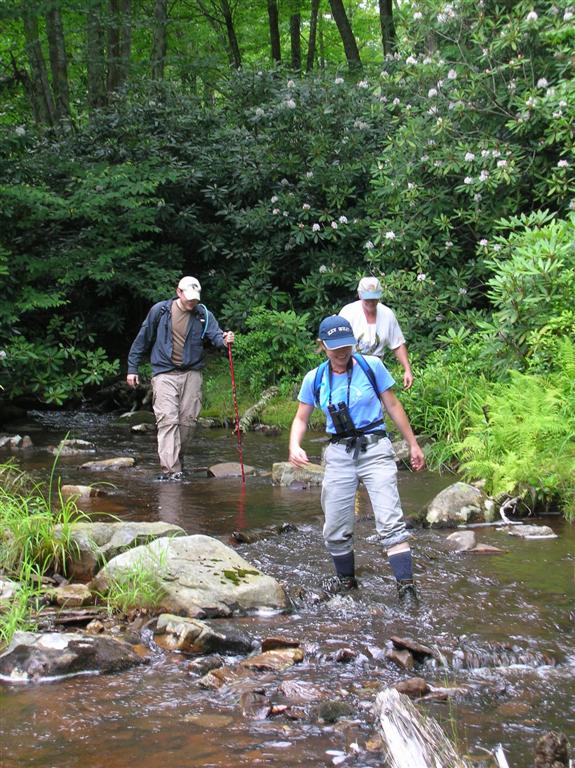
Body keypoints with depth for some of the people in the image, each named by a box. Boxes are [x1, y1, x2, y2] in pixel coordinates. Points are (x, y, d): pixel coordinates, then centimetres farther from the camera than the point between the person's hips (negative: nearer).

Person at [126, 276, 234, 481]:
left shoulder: (203, 315, 3)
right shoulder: (159, 310, -1)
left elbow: (215, 334, -11)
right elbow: (142, 339, 6)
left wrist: (225, 340, -36)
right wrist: (132, 368, 6)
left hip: (191, 374, 3)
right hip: (165, 374, -3)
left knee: (188, 420, 6)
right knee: (168, 420, -13)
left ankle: (177, 458, 27)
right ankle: (171, 470, -18)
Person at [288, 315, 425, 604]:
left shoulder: (371, 366, -4)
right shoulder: (314, 379, 2)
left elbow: (393, 406, 5)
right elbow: (301, 419, 11)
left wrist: (413, 445, 7)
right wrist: (294, 446, -10)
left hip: (375, 449, -3)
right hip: (339, 453, 3)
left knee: (390, 521, -14)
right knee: (335, 528, 7)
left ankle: (406, 587, -15)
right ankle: (345, 579, 30)